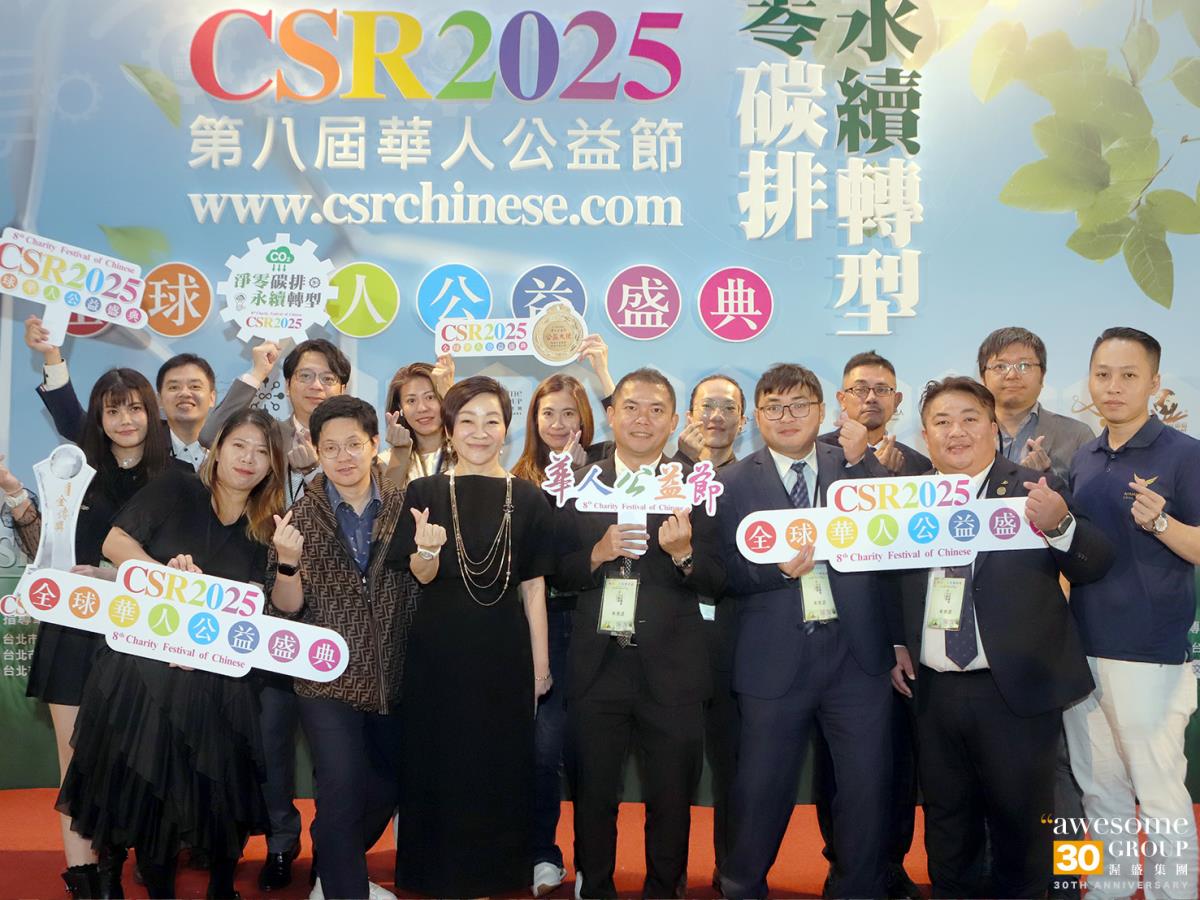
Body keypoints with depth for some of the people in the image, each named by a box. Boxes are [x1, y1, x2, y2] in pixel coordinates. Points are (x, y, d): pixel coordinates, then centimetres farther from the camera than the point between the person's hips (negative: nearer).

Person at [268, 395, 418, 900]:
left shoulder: (404, 508, -2)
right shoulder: (302, 514, -3)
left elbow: (425, 593, 1)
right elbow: (288, 607, -4)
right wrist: (287, 561, -23)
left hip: (393, 678, 3)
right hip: (330, 678, -2)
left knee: (387, 792, 17)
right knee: (343, 792, -11)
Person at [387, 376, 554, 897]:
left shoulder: (528, 500, 1)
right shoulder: (424, 493, -1)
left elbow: (533, 587, 2)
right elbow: (422, 576, -9)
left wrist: (540, 664, 1)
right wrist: (427, 549, -32)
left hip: (503, 656, 1)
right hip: (438, 652, 0)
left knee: (499, 768, 10)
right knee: (438, 765, 9)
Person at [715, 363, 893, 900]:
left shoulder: (855, 468, 6)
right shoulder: (734, 484, 2)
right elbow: (727, 574, -1)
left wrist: (861, 461, -15)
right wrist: (779, 569, -19)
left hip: (856, 652, 1)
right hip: (775, 658, -1)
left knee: (868, 784, 7)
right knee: (761, 788, 10)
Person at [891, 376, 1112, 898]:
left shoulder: (1035, 489, -5)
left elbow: (1094, 567, -12)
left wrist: (1059, 524, -30)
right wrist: (899, 643, 4)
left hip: (1017, 692, -3)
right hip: (935, 692, 3)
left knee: (1020, 824, 9)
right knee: (946, 826, 18)